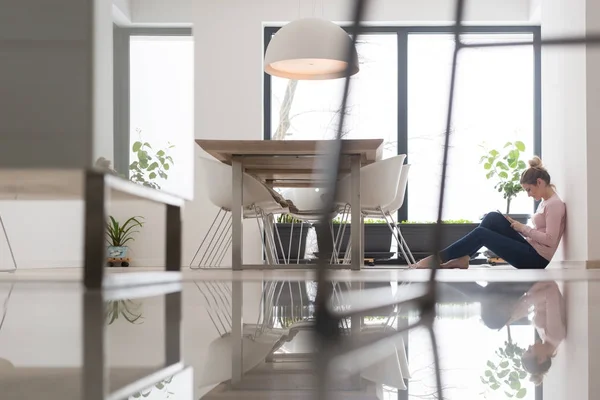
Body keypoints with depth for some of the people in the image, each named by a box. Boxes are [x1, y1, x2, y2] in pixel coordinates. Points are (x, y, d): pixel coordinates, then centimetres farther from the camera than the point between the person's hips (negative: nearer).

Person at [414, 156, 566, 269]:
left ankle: (436, 259, -10)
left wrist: (523, 228, -13)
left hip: (537, 259, -9)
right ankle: (463, 258, -5)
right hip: (531, 250, 9)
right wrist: (516, 225, 5)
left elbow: (550, 240, -22)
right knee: (493, 218, -1)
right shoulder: (546, 202, 17)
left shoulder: (555, 204, -13)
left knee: (481, 233, -13)